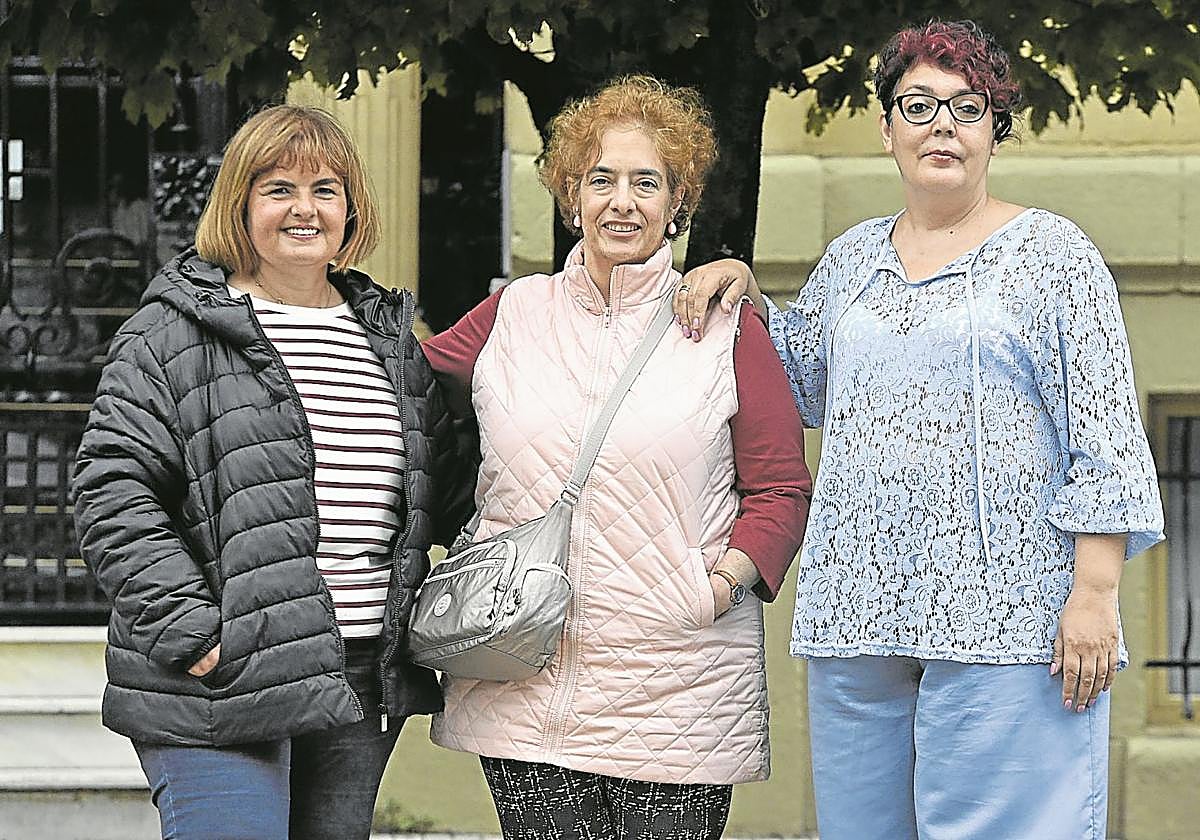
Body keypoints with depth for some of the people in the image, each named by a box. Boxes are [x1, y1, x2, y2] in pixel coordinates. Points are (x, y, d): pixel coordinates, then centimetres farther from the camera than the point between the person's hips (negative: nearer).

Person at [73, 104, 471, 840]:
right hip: (218, 693, -6)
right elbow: (114, 496, -9)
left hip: (365, 691, 6)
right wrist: (190, 633, -16)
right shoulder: (173, 336, -3)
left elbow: (444, 494, 25)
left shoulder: (392, 337, 17)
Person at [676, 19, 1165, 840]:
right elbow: (804, 379, 33)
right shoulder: (852, 258, 17)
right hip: (857, 616, 6)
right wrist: (742, 287, 16)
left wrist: (1094, 594, -12)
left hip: (1004, 618, -5)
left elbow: (1103, 440, -4)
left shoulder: (1052, 253, 1)